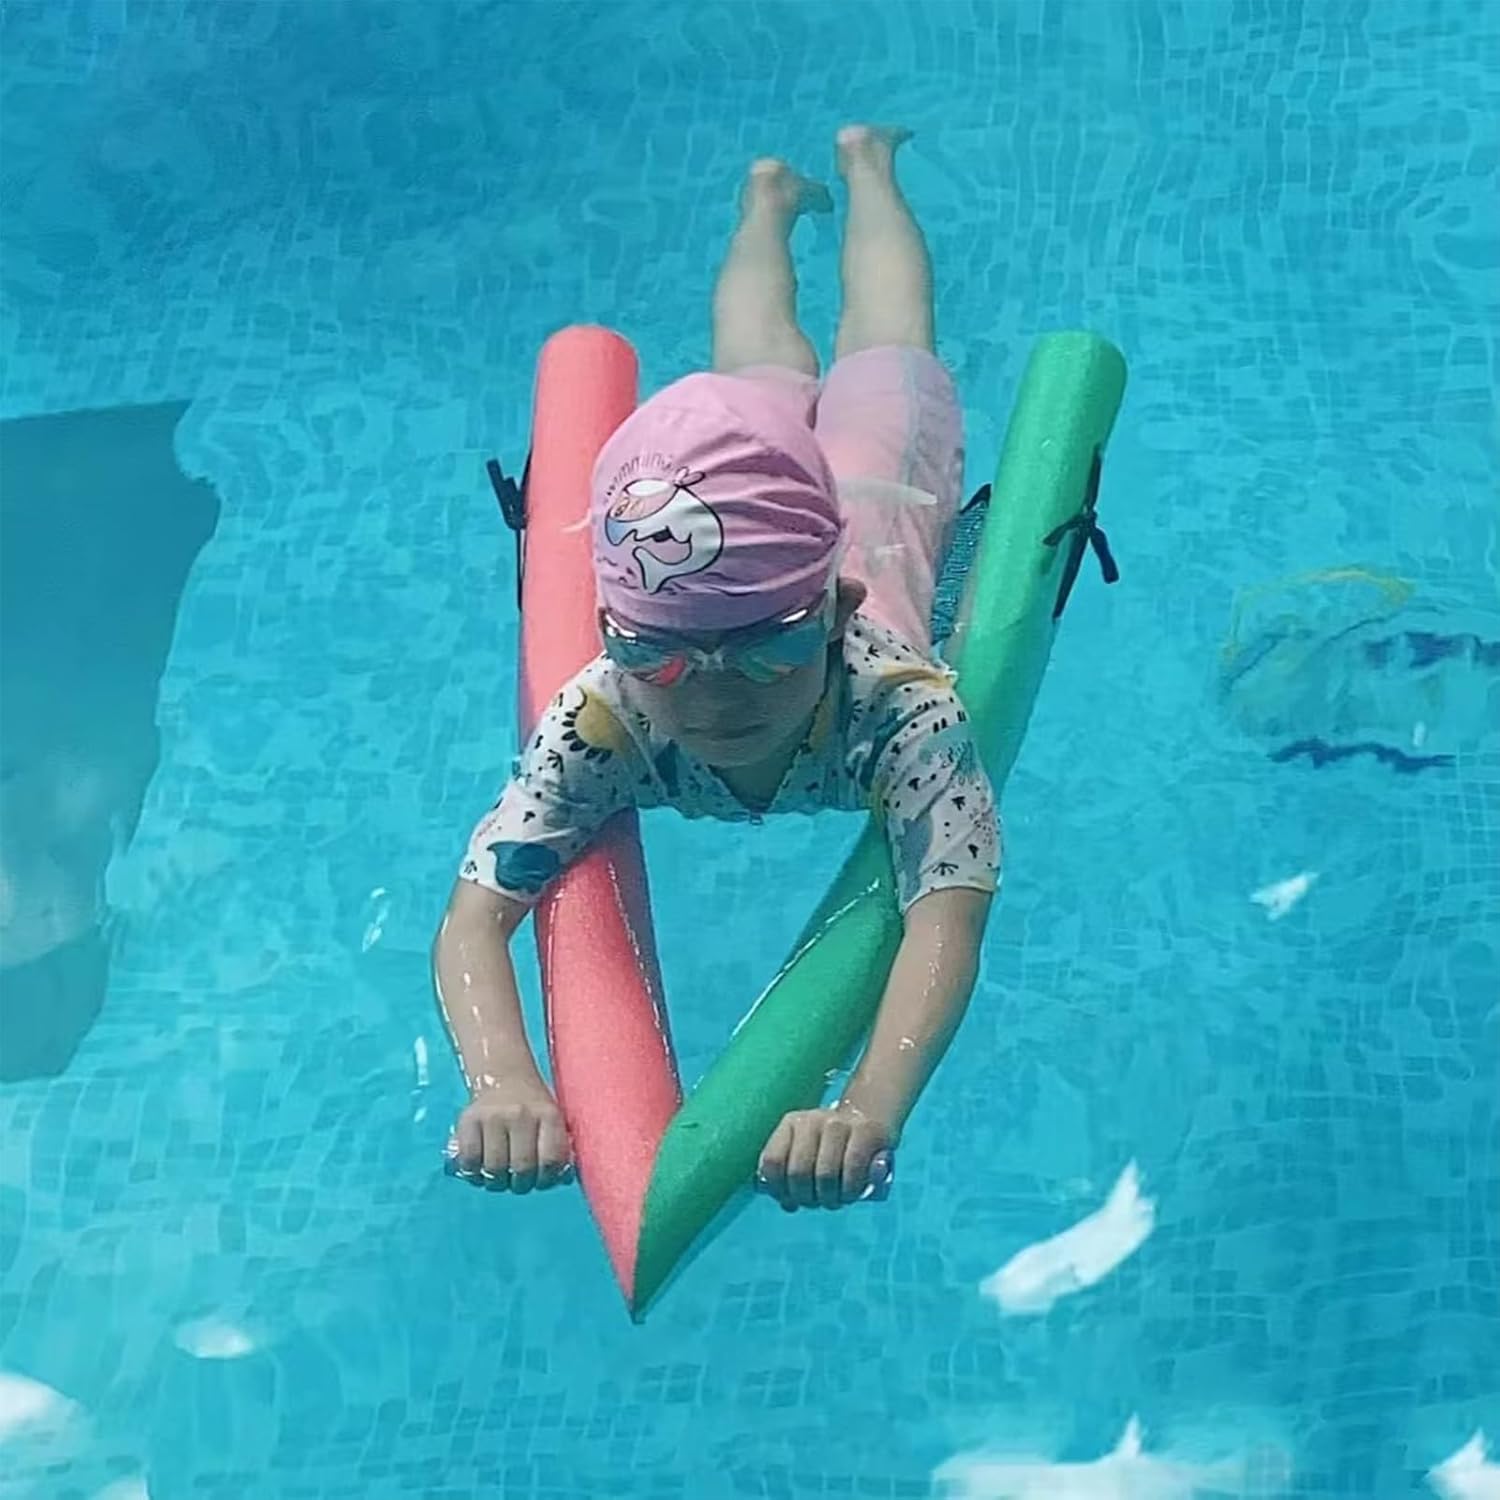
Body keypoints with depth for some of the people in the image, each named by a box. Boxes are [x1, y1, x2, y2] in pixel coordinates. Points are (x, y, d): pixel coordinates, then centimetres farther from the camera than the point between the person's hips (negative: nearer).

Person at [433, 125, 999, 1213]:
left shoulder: (903, 704, -51)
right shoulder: (603, 719, -45)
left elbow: (947, 922, -61)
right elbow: (475, 922, -48)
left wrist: (871, 1110, -79)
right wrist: (506, 1084, -69)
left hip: (875, 506, -1)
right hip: (719, 504, 1)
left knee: (886, 359, 32)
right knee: (761, 376, 35)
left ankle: (865, 161, 59)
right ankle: (769, 195, 64)